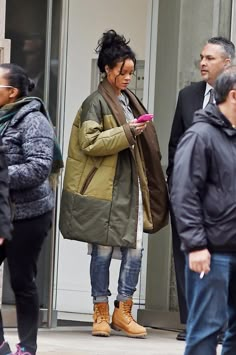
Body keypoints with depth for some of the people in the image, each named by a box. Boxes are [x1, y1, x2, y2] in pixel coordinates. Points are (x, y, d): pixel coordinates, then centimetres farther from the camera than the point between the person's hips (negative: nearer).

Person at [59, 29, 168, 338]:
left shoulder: (130, 101, 15)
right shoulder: (96, 103, -4)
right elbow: (90, 142, -14)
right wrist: (126, 133, -18)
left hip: (132, 185, 6)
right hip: (104, 188, -6)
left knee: (135, 249, 1)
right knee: (103, 249, -1)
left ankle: (123, 312, 9)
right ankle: (101, 313, 7)